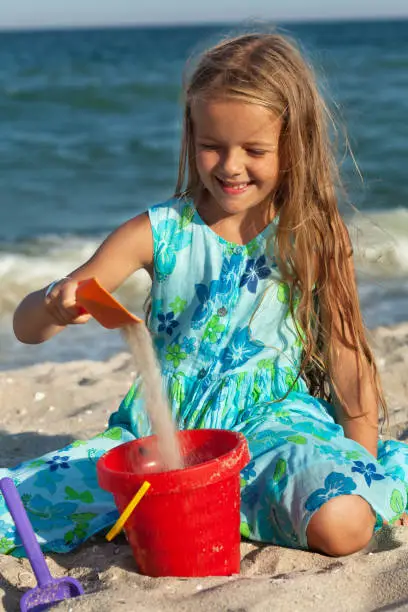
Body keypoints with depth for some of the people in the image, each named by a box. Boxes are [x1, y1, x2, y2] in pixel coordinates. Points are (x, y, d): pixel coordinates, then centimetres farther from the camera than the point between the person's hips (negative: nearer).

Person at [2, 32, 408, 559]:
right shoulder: (159, 233, -4)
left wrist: (365, 457, 2)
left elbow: (347, 354, 6)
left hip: (273, 422, 2)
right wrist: (56, 306, -29)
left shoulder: (316, 240, -3)